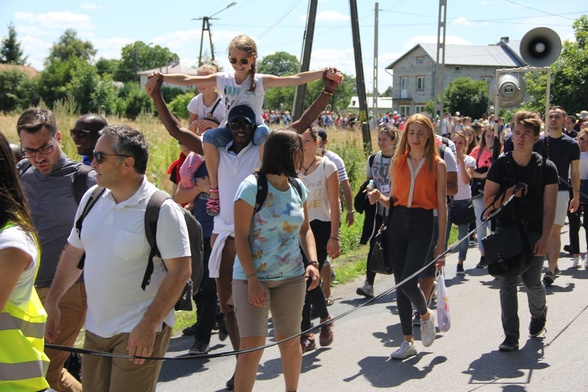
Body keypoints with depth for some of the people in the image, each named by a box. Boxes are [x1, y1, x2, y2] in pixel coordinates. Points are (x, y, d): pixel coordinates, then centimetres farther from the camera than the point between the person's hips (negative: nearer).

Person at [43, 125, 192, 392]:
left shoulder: (161, 209, -15)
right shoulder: (91, 199, 3)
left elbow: (180, 271, -17)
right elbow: (73, 253, 14)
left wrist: (149, 324, -20)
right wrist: (51, 302, 10)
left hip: (139, 331, -6)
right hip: (95, 328, 6)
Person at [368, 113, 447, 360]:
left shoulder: (437, 165, -1)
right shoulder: (397, 162, 9)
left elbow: (441, 206, 0)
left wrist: (441, 243, -3)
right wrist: (380, 198, -8)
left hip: (422, 223, -4)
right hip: (398, 222, 4)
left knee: (408, 283, -16)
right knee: (400, 284, 6)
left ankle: (426, 315, 18)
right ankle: (408, 341, 17)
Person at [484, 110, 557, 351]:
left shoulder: (546, 168, -4)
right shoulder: (501, 165, -2)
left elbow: (549, 207, -6)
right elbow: (488, 201, 0)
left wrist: (544, 238, -14)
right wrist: (508, 194, -19)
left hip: (534, 233, -1)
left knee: (532, 281, 3)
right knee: (508, 283, -1)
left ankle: (539, 314, 37)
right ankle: (511, 336, 6)